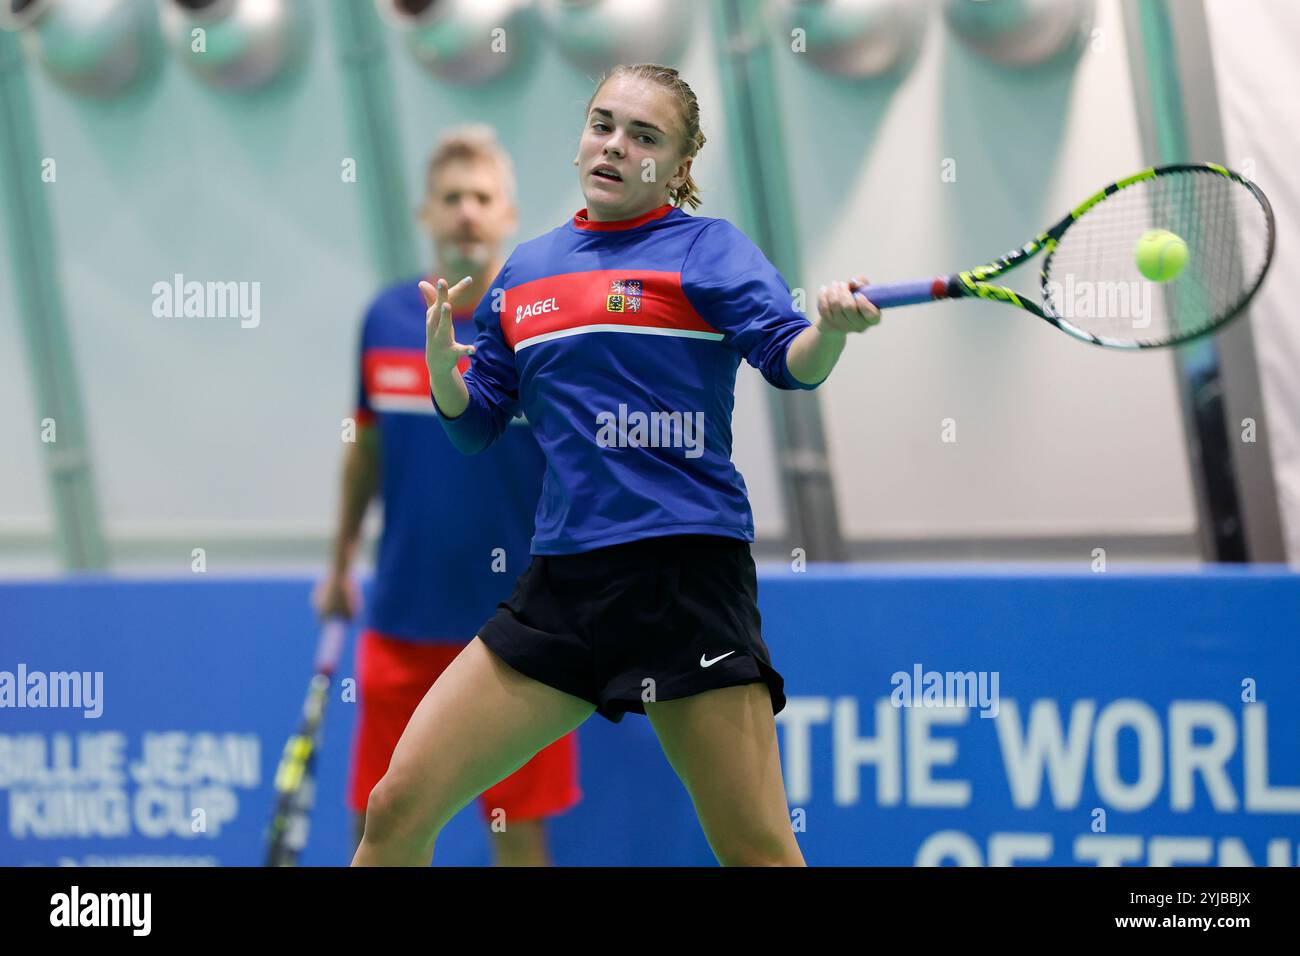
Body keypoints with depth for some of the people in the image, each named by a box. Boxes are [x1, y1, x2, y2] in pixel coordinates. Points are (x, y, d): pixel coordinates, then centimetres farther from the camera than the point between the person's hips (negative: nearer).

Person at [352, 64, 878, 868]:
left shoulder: (708, 249, 1)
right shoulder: (527, 268, 16)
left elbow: (792, 361, -14)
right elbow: (475, 425, 20)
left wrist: (832, 327, -37)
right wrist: (441, 362, -2)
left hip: (683, 570, -5)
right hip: (563, 582, 5)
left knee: (758, 852, -8)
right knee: (398, 808, 0)